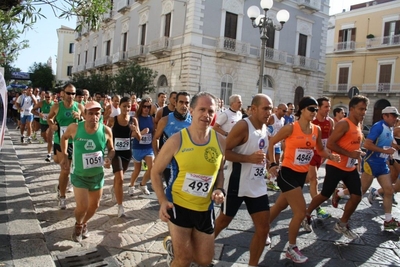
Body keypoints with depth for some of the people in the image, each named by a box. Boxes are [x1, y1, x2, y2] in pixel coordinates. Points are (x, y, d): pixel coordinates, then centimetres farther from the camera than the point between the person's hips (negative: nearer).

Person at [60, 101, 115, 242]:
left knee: (94, 205, 16)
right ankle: (78, 226, 27)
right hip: (79, 175, -2)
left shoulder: (106, 131, -16)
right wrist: (65, 156, -1)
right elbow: (64, 138, 6)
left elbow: (111, 149, 0)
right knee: (82, 206, -9)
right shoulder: (74, 128, -17)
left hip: (97, 175, 2)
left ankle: (84, 223, 48)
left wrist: (109, 158, -21)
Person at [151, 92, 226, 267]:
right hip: (178, 205, -4)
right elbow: (156, 172, -4)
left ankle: (173, 246, 41)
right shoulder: (176, 140, -15)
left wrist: (219, 189, -6)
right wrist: (162, 201, -16)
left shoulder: (220, 142, -5)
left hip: (205, 209, 4)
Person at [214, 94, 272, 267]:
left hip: (258, 186, 7)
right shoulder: (243, 126, -17)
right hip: (237, 185, -7)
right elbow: (224, 151, -20)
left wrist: (267, 162, 7)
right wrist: (249, 158, -28)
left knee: (263, 228, 6)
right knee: (223, 221, 13)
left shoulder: (265, 129, 8)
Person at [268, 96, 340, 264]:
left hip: (302, 175, 7)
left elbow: (320, 149, 16)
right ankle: (292, 249, 13)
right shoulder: (291, 128, -15)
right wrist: (273, 164, -11)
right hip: (288, 173, -7)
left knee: (280, 206, 21)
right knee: (301, 212, -6)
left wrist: (331, 156, -3)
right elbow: (271, 143, -7)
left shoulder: (316, 130, 3)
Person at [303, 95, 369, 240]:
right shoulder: (343, 124, -16)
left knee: (356, 196, 4)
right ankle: (306, 215, 23)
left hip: (351, 168, 8)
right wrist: (350, 154, -24)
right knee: (325, 195, 1)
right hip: (336, 166, -8)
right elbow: (330, 144, -23)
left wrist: (358, 153, 7)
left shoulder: (359, 125, 12)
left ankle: (342, 225, 21)